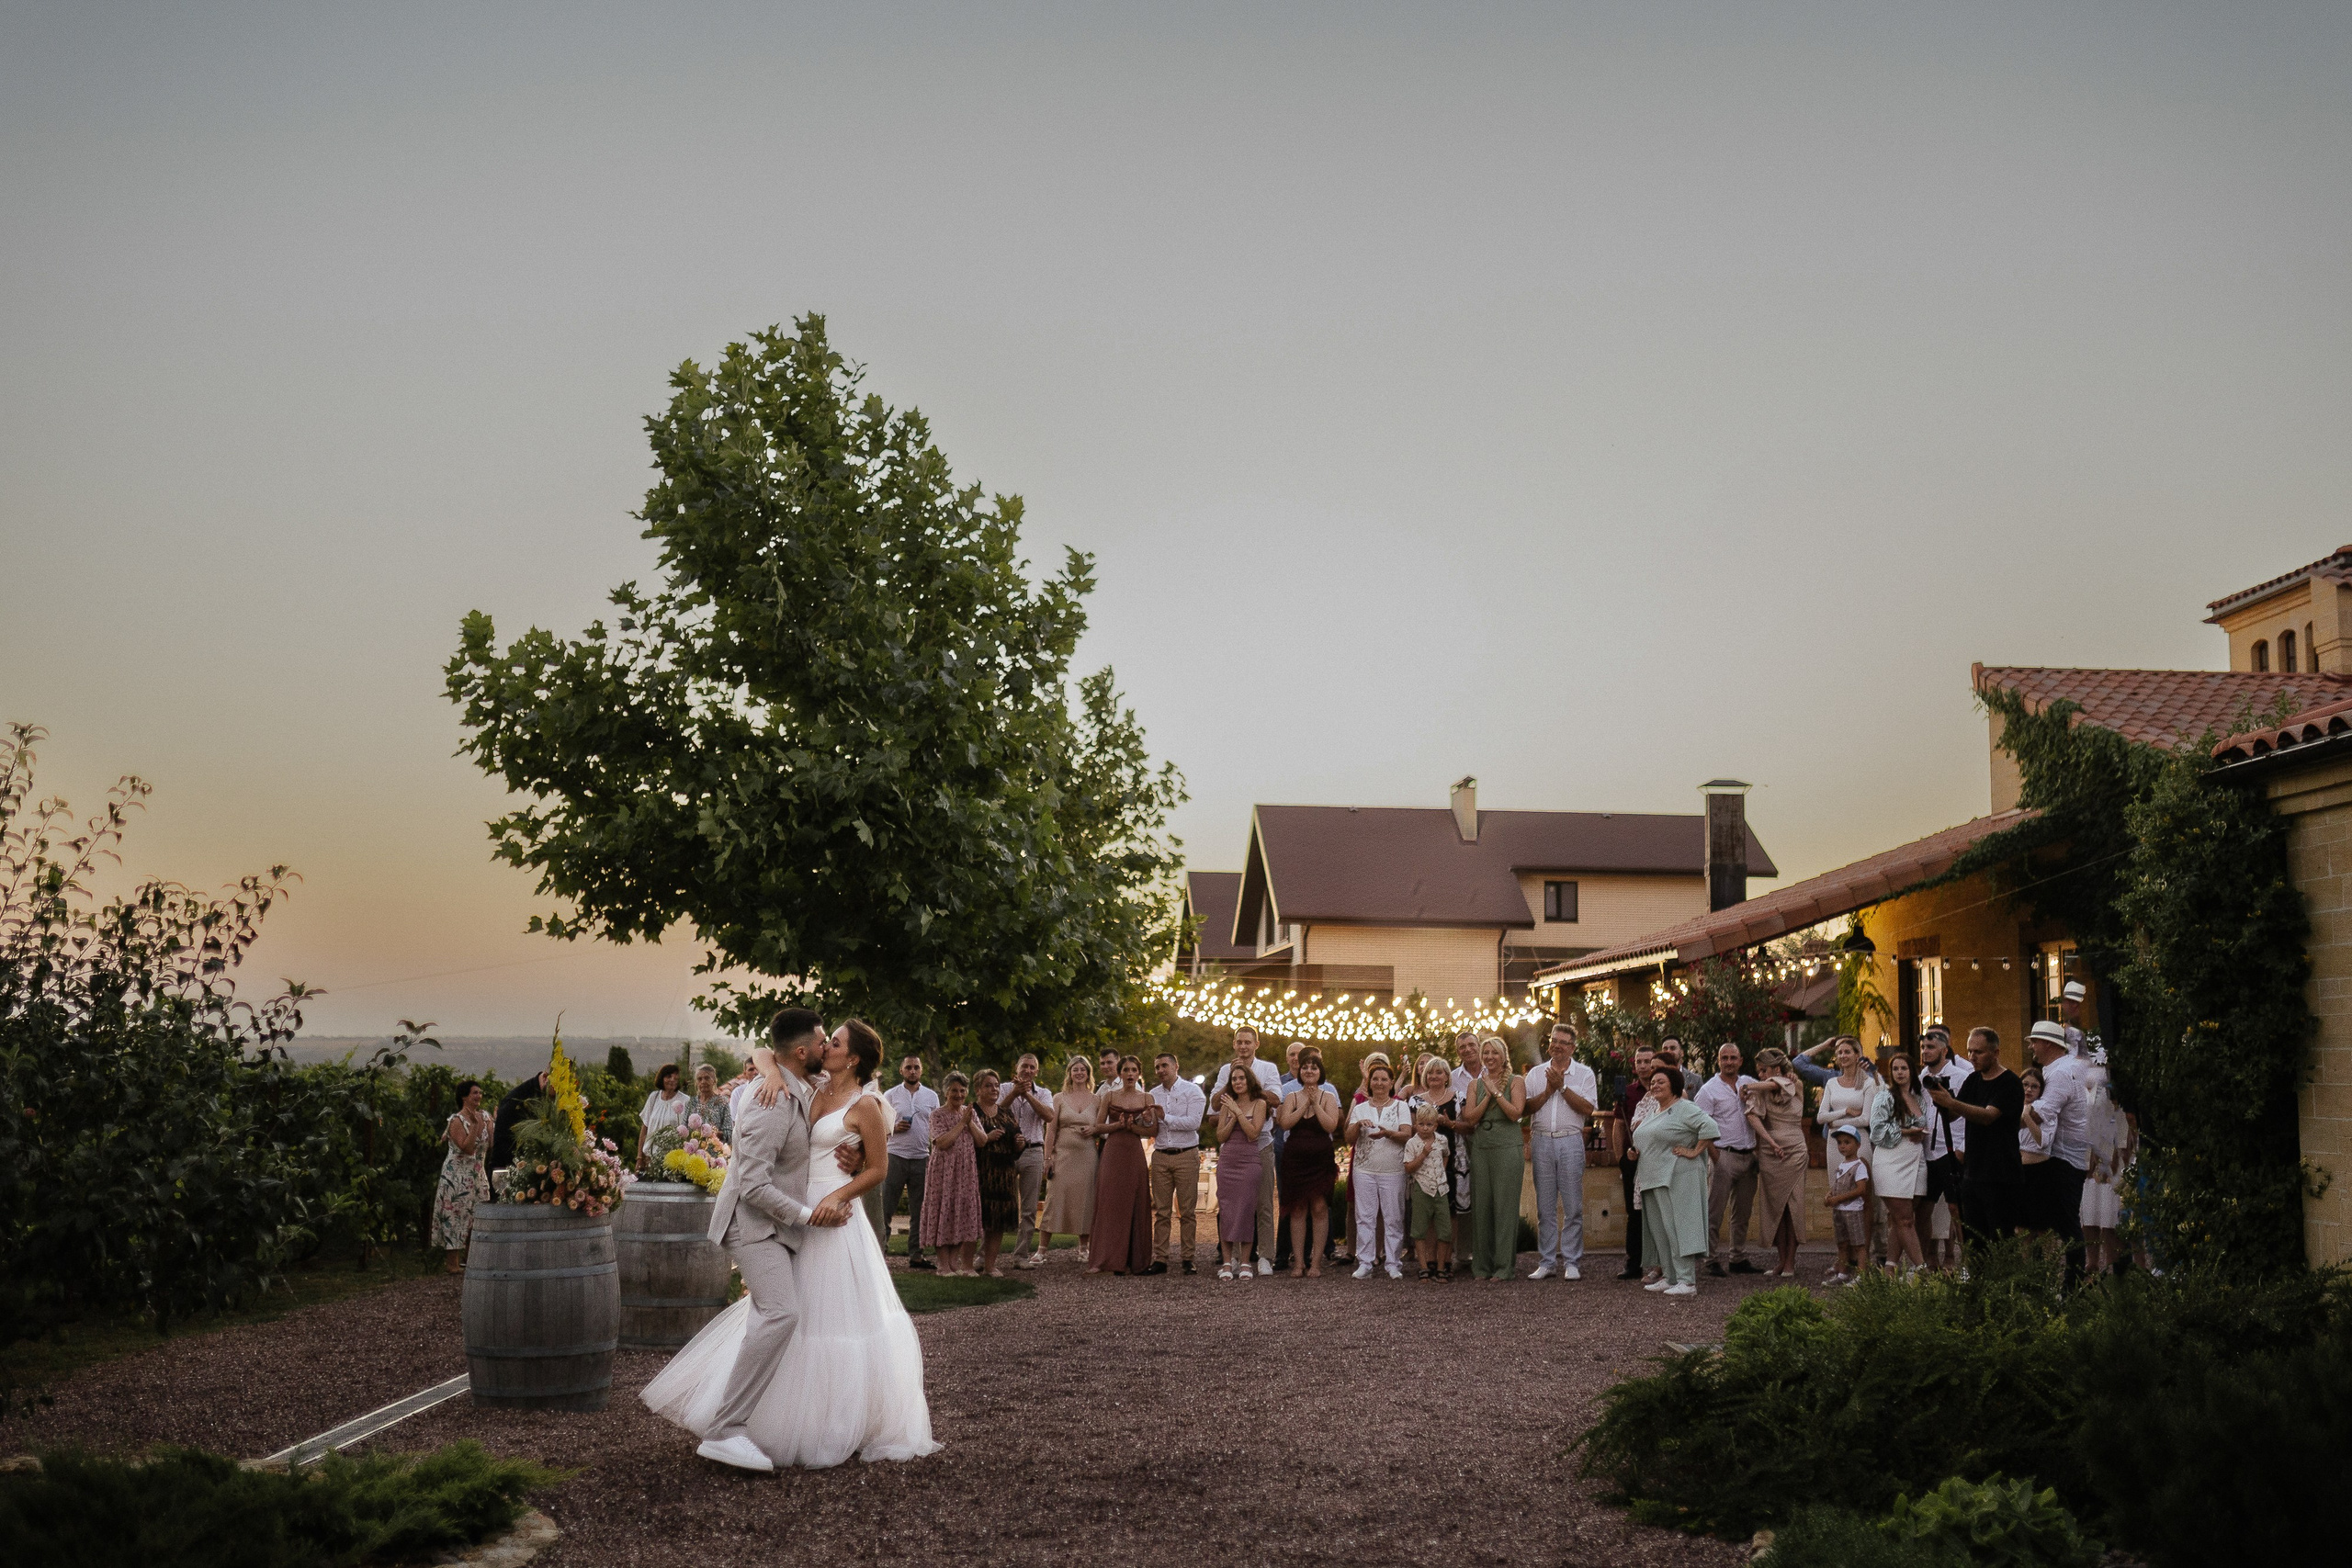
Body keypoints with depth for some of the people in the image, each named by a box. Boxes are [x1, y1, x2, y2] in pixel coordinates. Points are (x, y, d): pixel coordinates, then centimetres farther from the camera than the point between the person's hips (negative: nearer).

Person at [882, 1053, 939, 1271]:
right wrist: (894, 1128, -13)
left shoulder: (931, 1097, 12)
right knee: (886, 1208, -5)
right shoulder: (890, 1096, 6)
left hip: (922, 1158, 3)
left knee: (919, 1211, 6)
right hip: (896, 1156, -2)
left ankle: (916, 1255, 12)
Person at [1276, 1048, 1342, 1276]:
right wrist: (1305, 1104, -9)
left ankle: (1316, 1261, 1)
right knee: (1297, 1210, 2)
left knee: (1319, 1208, -4)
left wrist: (1316, 1103, -10)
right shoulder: (1291, 1097, 9)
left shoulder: (1328, 1096, 5)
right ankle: (1298, 1261, 6)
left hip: (1321, 1157, -1)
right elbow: (1285, 1122, -7)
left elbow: (1331, 1125, -9)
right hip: (1294, 1158, 1)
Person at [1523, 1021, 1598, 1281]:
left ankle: (1571, 1262, 5)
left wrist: (1562, 1087, -10)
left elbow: (1587, 1108, -8)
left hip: (1570, 1142, -2)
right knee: (1545, 1207, 5)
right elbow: (1526, 1108, 2)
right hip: (1541, 1142, 2)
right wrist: (1548, 1090, -7)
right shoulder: (1536, 1073, 11)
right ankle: (1546, 1262, 10)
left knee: (1573, 1206, -1)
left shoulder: (1584, 1074, 5)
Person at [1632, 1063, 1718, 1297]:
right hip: (1654, 1179, 10)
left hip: (1678, 1179, -10)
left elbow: (1709, 1126, -22)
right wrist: (1634, 1152, 16)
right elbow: (1644, 1139, 34)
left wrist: (1695, 1152, -17)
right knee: (1659, 1229, 10)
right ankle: (1669, 1277, 17)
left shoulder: (1683, 1109, -9)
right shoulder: (1652, 1112, 20)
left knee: (1678, 1227, -11)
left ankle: (1687, 1282, -10)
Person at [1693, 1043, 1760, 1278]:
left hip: (1749, 1156, 6)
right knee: (1715, 1212, -5)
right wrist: (1715, 1157, -16)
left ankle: (1739, 1259, 20)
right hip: (1724, 1155, -5)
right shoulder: (1709, 1089, -4)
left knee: (1743, 1212, 12)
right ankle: (1713, 1260, -1)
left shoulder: (1748, 1083, 12)